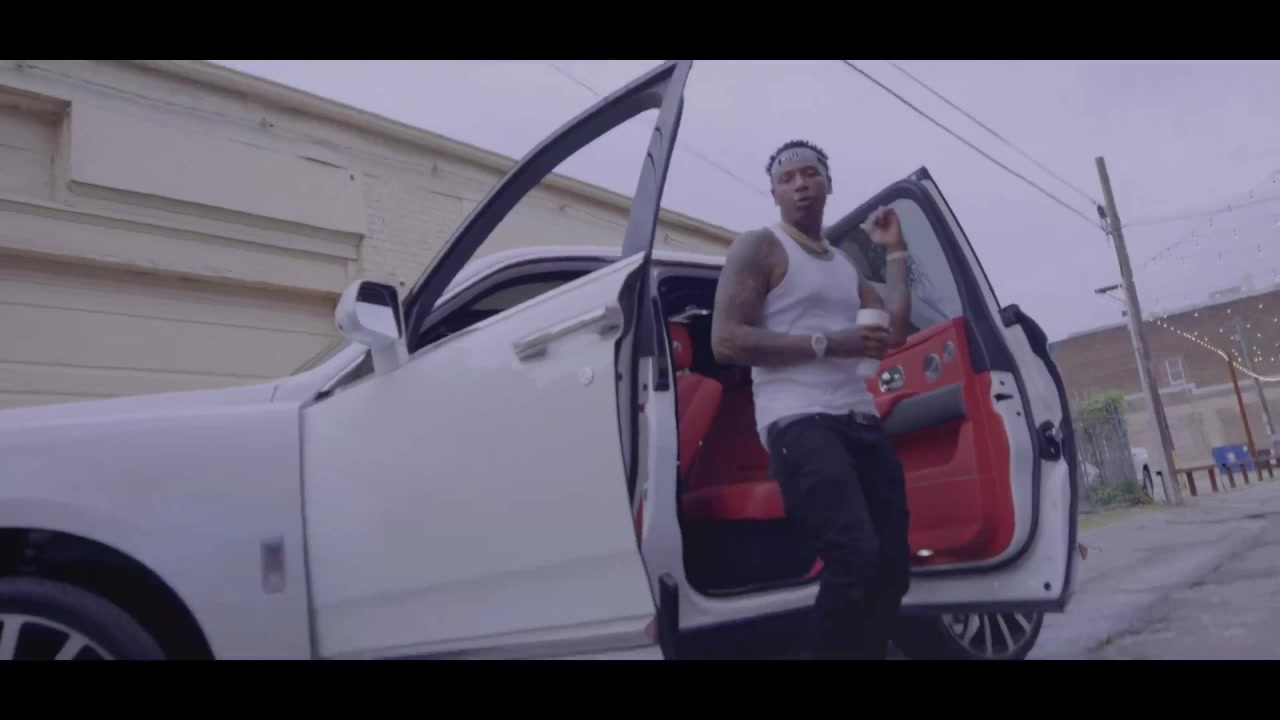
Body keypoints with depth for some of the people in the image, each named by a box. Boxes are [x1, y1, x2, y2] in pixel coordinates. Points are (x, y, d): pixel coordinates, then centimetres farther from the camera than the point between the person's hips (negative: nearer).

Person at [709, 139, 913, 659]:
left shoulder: (847, 264, 25)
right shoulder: (760, 248, 4)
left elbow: (896, 330, 16)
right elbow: (725, 340, -9)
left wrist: (895, 252, 19)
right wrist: (828, 343, -13)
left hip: (861, 422, 7)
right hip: (800, 422, -7)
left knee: (893, 567, 1)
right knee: (856, 557, -25)